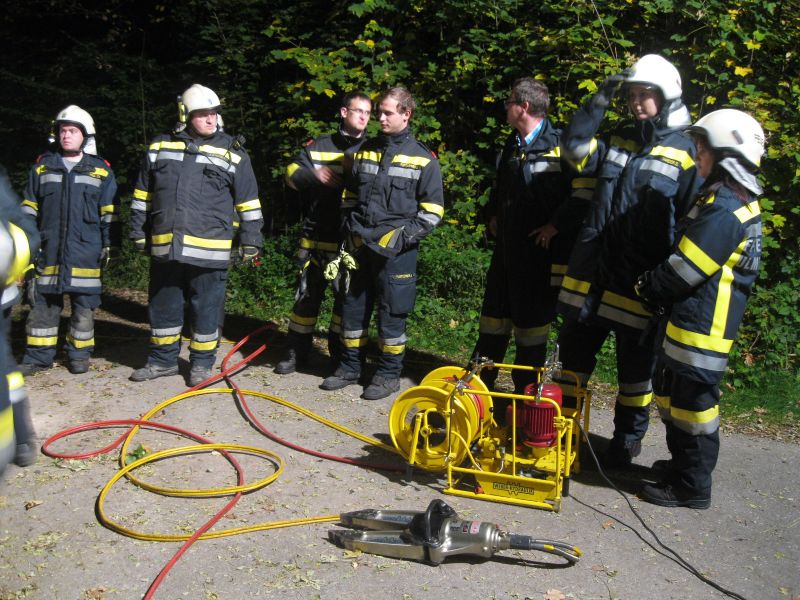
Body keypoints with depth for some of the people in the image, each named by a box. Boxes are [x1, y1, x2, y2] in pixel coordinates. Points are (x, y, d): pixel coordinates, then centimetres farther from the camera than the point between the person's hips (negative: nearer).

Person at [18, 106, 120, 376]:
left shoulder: (101, 170, 5)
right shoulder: (43, 166, 11)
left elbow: (110, 213, 5)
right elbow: (29, 208, 15)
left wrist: (110, 245, 0)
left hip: (86, 249, -2)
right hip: (49, 249, 2)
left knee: (84, 303, 3)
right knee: (42, 301, 4)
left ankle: (79, 354, 15)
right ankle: (38, 355, 13)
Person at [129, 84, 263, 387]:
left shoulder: (232, 152, 3)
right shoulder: (160, 146, 9)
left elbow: (248, 201, 4)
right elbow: (142, 195, 16)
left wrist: (251, 241, 2)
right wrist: (139, 232, 13)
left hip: (209, 250, -3)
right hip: (165, 246, 3)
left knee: (206, 308, 4)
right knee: (163, 306, 13)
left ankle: (201, 364, 19)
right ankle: (162, 360, 28)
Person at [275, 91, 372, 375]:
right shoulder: (319, 146, 10)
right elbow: (291, 174, 5)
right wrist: (314, 175, -14)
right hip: (315, 236, 1)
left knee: (347, 297, 5)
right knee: (307, 294, 8)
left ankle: (340, 353, 19)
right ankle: (297, 352, 19)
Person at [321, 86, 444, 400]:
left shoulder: (423, 158, -1)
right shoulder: (365, 151, 13)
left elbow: (433, 210, -1)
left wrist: (404, 236, -11)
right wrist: (349, 230, 10)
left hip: (396, 251, -5)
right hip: (360, 245, 5)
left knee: (391, 313, 1)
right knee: (353, 309, 11)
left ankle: (389, 374, 15)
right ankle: (350, 367, 26)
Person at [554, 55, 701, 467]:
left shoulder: (686, 152, -4)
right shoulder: (618, 140, 13)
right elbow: (575, 149, 4)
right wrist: (600, 101, -1)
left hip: (638, 281, -5)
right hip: (592, 272, 5)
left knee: (635, 365, 8)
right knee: (574, 349, 13)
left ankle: (627, 440, 24)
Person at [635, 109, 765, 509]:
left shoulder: (724, 209, -19)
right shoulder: (738, 202, 15)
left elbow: (684, 269, -20)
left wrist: (647, 286, -4)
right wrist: (656, 287, 13)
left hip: (700, 328, -10)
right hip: (686, 321, 10)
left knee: (691, 402, 0)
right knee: (673, 396, 21)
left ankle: (691, 487, 13)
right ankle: (682, 465, 37)